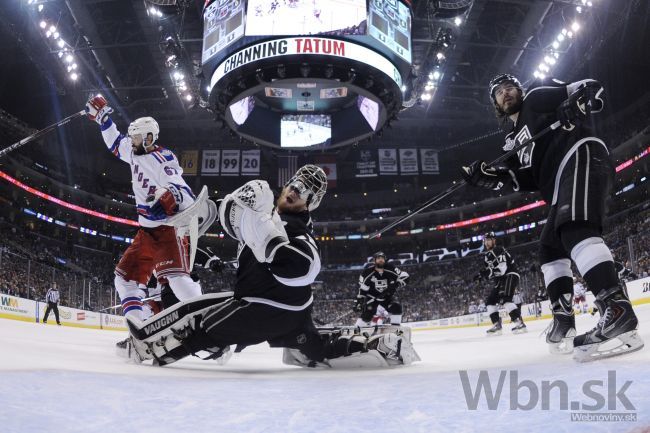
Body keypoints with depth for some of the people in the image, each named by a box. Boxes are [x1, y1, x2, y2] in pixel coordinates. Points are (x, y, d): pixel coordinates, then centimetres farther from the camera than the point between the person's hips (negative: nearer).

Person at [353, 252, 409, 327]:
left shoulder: (390, 269, -15)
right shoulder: (368, 272, -19)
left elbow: (405, 276, -11)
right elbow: (362, 289, -14)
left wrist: (396, 284, -27)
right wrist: (358, 302, -19)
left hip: (386, 296, 3)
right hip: (372, 297, -3)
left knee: (396, 308, -16)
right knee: (368, 313, -17)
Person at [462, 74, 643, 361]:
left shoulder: (538, 95, 14)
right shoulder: (514, 140, 31)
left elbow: (591, 88, 7)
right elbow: (522, 179, 18)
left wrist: (575, 104, -16)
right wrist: (483, 175, 6)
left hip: (581, 157, -9)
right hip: (561, 186, 9)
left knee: (575, 230, -30)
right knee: (551, 249, 9)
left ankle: (618, 311, -44)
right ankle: (563, 322, 8)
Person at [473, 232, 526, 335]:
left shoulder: (499, 250, -13)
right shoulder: (487, 256, 16)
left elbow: (502, 268, -25)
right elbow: (489, 272, 19)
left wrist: (488, 272, -29)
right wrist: (481, 275, 1)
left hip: (510, 276, -10)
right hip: (500, 280, 10)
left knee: (506, 299, -27)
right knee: (490, 301, 4)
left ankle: (519, 323, -30)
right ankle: (497, 325, 5)